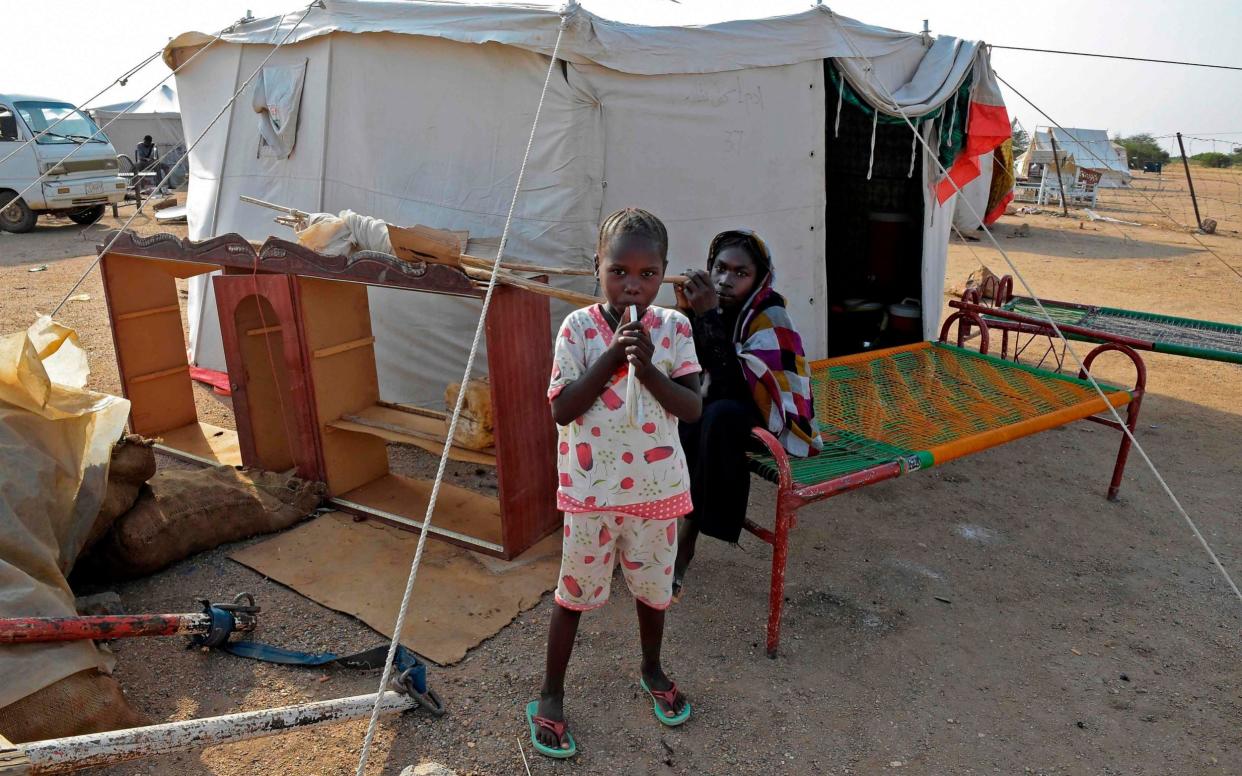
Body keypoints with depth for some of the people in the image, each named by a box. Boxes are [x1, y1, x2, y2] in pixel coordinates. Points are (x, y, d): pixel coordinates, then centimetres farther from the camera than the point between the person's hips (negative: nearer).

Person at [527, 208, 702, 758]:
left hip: (656, 487, 2)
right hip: (591, 488, -2)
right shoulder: (579, 327, -11)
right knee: (575, 591, 11)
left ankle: (652, 670, 46)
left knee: (653, 585, 20)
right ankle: (550, 696, 29)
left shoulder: (674, 328, -6)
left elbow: (692, 409, -10)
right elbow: (561, 410, -15)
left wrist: (648, 367, -24)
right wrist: (611, 358, -23)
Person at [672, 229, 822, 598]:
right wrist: (688, 312, -21)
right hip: (723, 410, 5)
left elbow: (735, 385, -32)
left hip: (776, 422, -5)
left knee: (721, 414, -34)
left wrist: (708, 316, -35)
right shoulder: (717, 309, -4)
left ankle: (687, 534, -24)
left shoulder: (770, 318, -19)